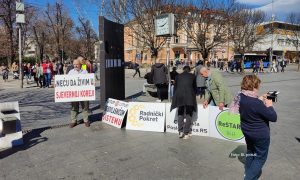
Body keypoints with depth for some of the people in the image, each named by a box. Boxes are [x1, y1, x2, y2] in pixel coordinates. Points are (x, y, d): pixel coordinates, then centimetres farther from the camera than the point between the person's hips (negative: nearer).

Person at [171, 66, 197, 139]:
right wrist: (194, 96, 31)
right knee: (188, 115, 7)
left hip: (179, 96, 2)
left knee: (180, 114, 16)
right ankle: (186, 133, 4)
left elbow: (175, 87, 18)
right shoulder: (192, 76, 14)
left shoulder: (178, 76, 16)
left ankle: (180, 131, 7)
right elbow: (194, 87, 18)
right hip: (189, 97, -1)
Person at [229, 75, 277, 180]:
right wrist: (269, 106, -8)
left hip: (246, 131, 7)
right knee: (260, 156, 16)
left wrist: (260, 99, 2)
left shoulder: (240, 97, -13)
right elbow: (273, 118, -22)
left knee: (250, 151, 29)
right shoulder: (257, 104, -36)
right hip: (260, 134, -7)